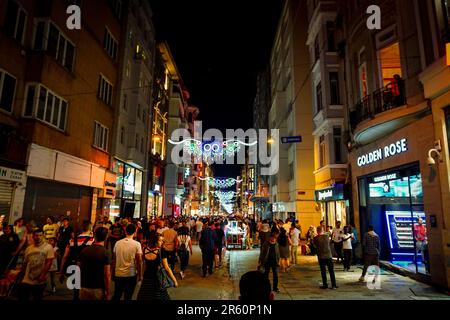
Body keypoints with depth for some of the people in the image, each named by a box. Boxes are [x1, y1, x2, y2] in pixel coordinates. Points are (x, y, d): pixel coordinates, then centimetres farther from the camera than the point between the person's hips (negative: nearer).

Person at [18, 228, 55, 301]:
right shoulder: (28, 249, 6)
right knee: (21, 298, 3)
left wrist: (42, 275, -20)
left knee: (38, 299, 11)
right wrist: (23, 274, 15)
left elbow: (49, 262, -13)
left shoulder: (48, 247, -7)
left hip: (40, 281, -3)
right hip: (26, 280, 3)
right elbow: (25, 263, 15)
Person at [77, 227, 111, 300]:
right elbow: (107, 275, -16)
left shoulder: (84, 250, -1)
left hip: (84, 288, 4)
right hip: (98, 289, -4)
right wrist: (107, 292, -8)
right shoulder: (106, 253, -14)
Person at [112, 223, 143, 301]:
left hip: (118, 274, 3)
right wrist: (140, 275, 0)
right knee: (127, 297, 11)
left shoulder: (118, 243, -2)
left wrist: (113, 273, 16)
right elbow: (139, 261, -10)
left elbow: (114, 260, 4)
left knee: (116, 296, 17)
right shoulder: (137, 244, -12)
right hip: (131, 274, -3)